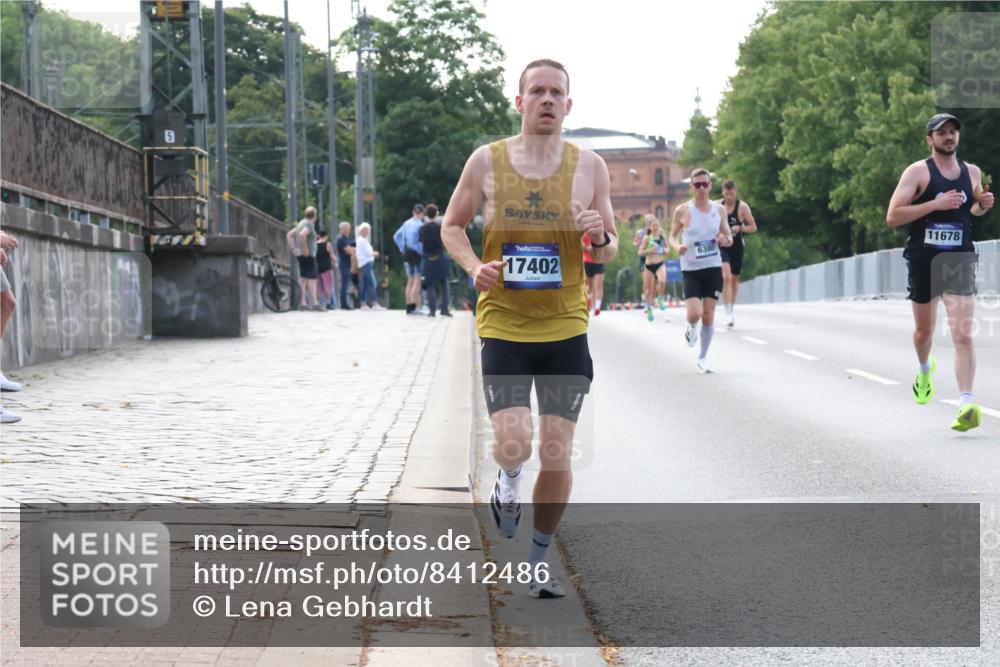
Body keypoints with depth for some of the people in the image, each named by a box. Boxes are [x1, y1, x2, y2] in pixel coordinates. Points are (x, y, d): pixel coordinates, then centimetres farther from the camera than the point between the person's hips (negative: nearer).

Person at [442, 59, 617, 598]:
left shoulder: (588, 167, 1)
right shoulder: (487, 161, -1)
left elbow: (608, 251, 10)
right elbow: (452, 226, 10)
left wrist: (600, 238, -14)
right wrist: (474, 267, -9)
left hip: (566, 330, 1)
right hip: (502, 327, -1)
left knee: (557, 456, 1)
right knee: (513, 445, -16)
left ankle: (540, 558, 22)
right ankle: (507, 484, 22)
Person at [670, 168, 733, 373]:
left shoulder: (719, 210, 3)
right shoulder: (683, 211, -4)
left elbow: (729, 238, 11)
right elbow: (673, 236, 6)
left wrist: (725, 240, -13)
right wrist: (677, 246, -16)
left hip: (713, 267, 2)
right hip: (691, 269, -2)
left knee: (709, 315, 2)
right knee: (694, 314, -15)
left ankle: (703, 358, 15)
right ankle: (691, 329, 22)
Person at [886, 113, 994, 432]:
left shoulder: (972, 172, 7)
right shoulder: (918, 171, -6)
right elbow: (892, 217, -14)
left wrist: (983, 205, 3)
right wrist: (937, 204, -22)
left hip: (960, 262, 1)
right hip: (923, 261, -1)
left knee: (963, 336, -13)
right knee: (923, 330, 17)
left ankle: (966, 406, -21)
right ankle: (925, 370, 50)